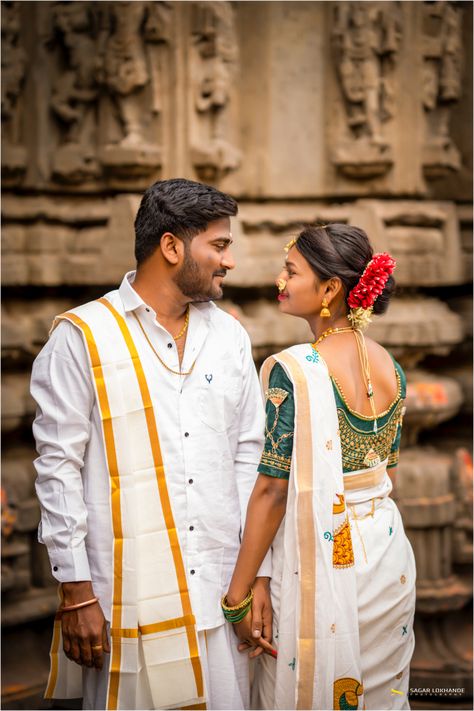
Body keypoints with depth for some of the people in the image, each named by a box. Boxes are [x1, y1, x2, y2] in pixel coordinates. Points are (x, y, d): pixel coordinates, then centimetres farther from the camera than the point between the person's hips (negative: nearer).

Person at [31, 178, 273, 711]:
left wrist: (258, 573, 8)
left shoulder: (230, 336, 10)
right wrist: (76, 592, -8)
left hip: (219, 591, 4)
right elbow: (59, 466, -5)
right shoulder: (83, 336, -4)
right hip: (126, 596, -4)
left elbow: (249, 457, 12)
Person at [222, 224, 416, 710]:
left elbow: (272, 489, -18)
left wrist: (237, 596, -12)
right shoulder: (390, 368, 3)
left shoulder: (293, 370, -18)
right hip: (388, 557, 7)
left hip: (319, 561, -7)